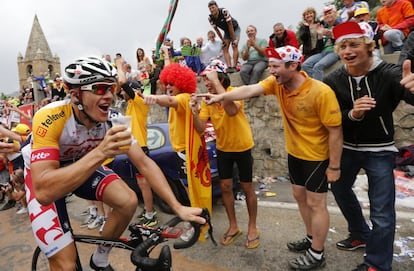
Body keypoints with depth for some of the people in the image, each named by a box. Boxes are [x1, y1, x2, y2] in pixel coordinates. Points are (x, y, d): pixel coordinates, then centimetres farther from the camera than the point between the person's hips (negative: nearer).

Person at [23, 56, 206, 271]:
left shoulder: (112, 119, -22)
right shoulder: (49, 119, -35)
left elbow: (144, 163, -19)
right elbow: (44, 192, -42)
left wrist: (177, 207, -27)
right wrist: (100, 152, -53)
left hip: (83, 164, 4)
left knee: (128, 202, -17)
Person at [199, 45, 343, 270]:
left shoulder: (321, 92, -26)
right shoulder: (277, 83, -9)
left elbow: (336, 131, -21)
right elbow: (250, 90, -23)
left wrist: (334, 166, -17)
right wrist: (222, 96, -38)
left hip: (317, 156, -7)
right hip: (295, 152, 7)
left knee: (316, 204, 5)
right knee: (300, 196, 19)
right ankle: (311, 238, 41)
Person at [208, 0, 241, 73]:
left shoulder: (224, 11, -31)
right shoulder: (210, 18, -17)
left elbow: (230, 26, -28)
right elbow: (216, 30, -7)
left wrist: (233, 39, -26)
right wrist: (223, 40, -8)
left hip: (235, 28, -5)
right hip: (226, 31, 5)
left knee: (234, 46, -21)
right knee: (225, 48, -9)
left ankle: (234, 67, -26)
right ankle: (229, 67, -16)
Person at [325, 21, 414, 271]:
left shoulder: (388, 73, -17)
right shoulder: (333, 81, -9)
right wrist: (352, 114, -33)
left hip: (380, 151, -4)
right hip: (347, 148, 4)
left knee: (382, 213, -1)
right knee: (339, 188, 21)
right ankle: (361, 235, 48)